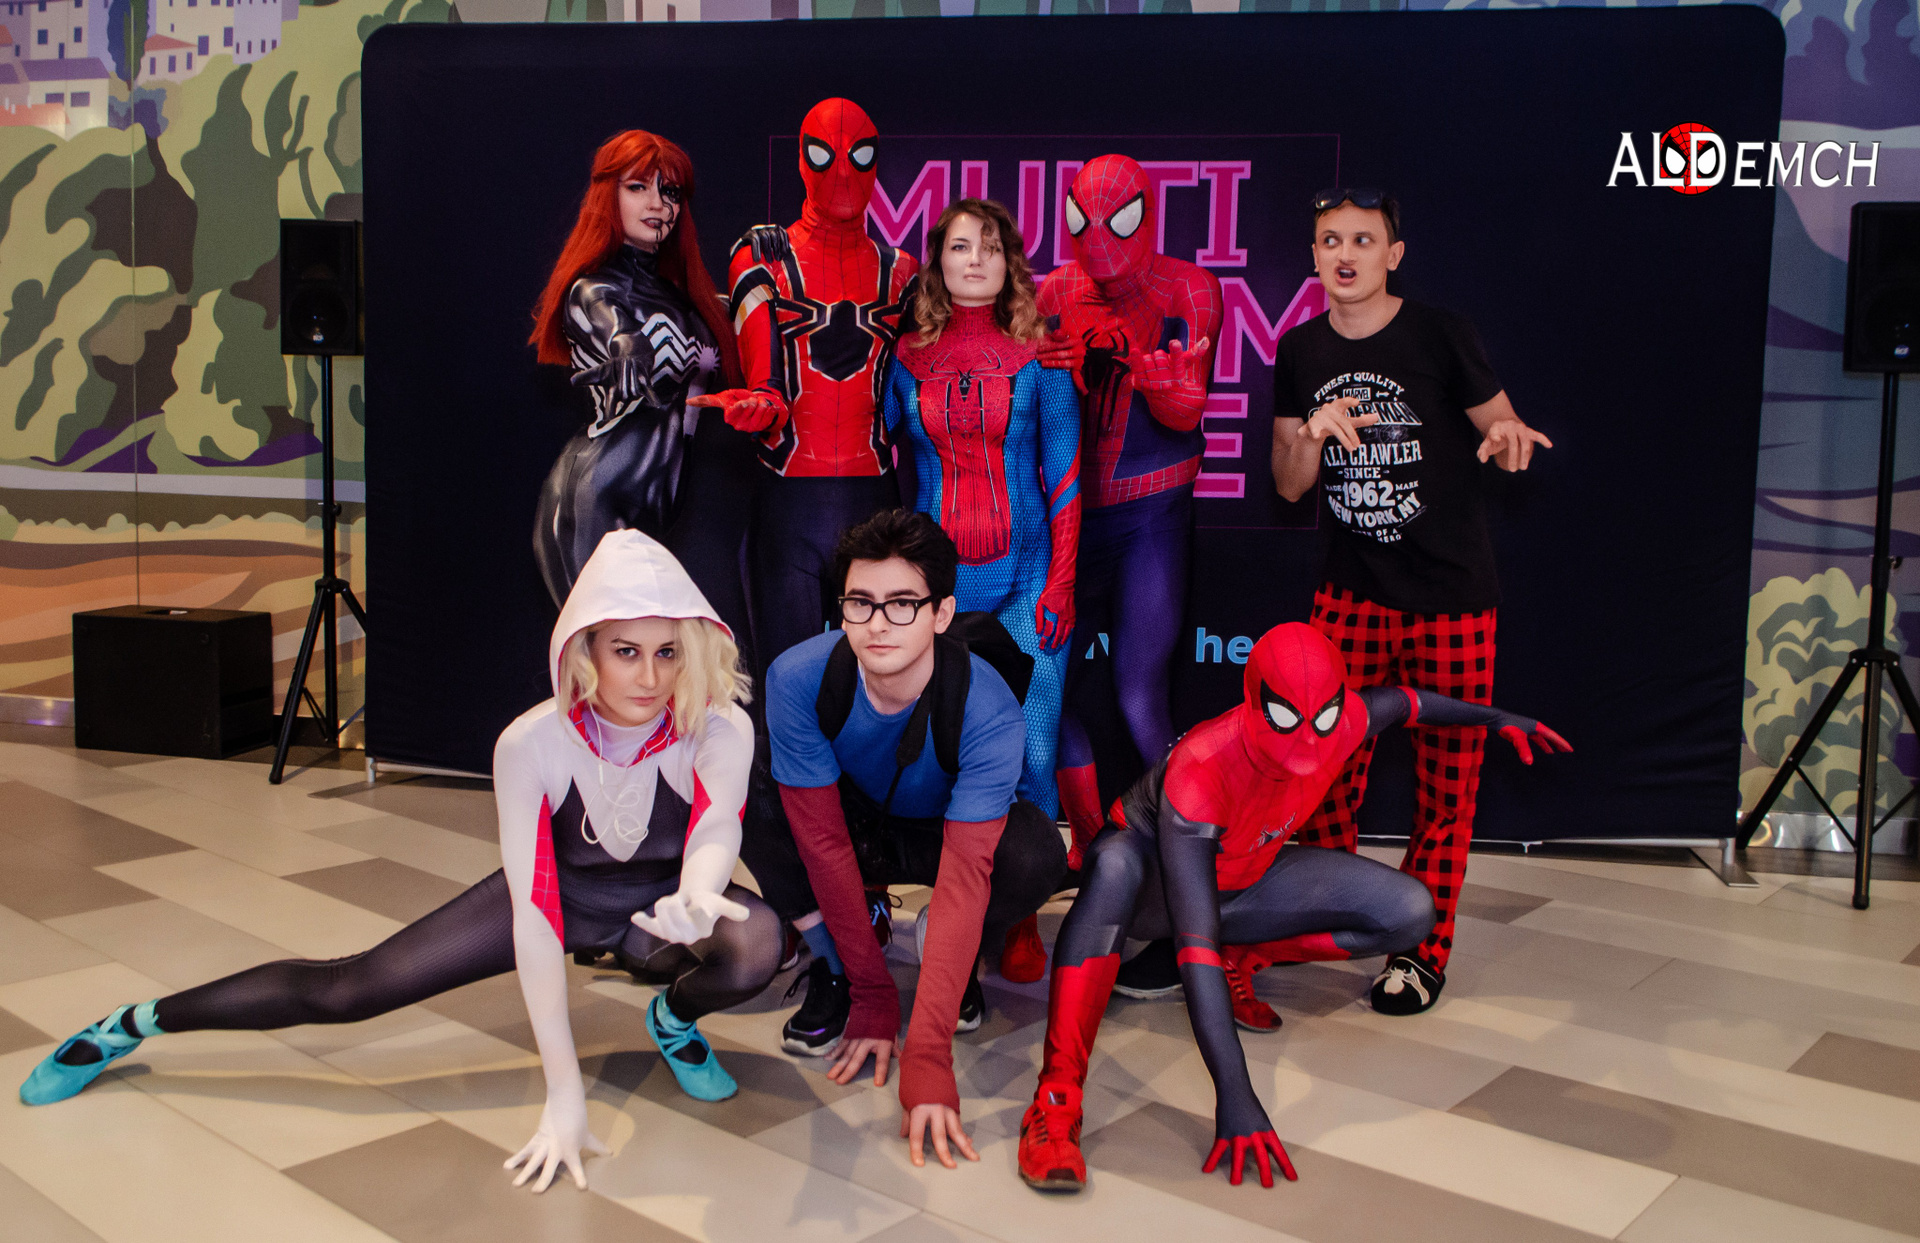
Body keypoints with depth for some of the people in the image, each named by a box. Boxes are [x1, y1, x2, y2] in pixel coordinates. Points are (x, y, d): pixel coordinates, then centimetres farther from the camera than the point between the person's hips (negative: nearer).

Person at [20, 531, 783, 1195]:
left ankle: (673, 1018, 1)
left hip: (657, 910, 0)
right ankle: (137, 1022, 13)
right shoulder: (532, 743, -29)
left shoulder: (719, 730, -30)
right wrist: (564, 1094, -35)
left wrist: (697, 895, -74)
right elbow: (532, 911, -31)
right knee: (349, 989, -9)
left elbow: (716, 830, -47)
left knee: (756, 944, -33)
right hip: (559, 897, 0)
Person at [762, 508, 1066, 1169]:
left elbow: (964, 876, -38)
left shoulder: (989, 711, -33)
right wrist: (873, 997, -25)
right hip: (853, 827, 1)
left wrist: (926, 1059, -44)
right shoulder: (798, 679, -29)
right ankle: (832, 964, -5)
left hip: (941, 835, -1)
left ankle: (949, 952, -1)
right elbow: (824, 842, -24)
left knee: (1037, 851, -35)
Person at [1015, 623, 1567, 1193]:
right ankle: (1055, 1101, -47)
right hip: (1148, 873, -5)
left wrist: (1496, 717, 19)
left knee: (1409, 914, -12)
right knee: (1115, 862, -44)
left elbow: (1398, 700, 4)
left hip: (1244, 880, 6)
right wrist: (1234, 1094, -52)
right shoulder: (1200, 774, -40)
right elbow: (1195, 942, -46)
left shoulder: (1344, 724, -24)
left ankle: (1236, 958, -2)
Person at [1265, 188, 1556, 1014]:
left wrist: (1509, 438, -23)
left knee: (1447, 780, 3)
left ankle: (1423, 950, 18)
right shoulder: (1302, 352, 6)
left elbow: (1504, 434, 1)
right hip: (1351, 593, 3)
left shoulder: (1438, 335, -6)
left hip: (1452, 596, -3)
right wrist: (1314, 433, -14)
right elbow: (1288, 485, 7)